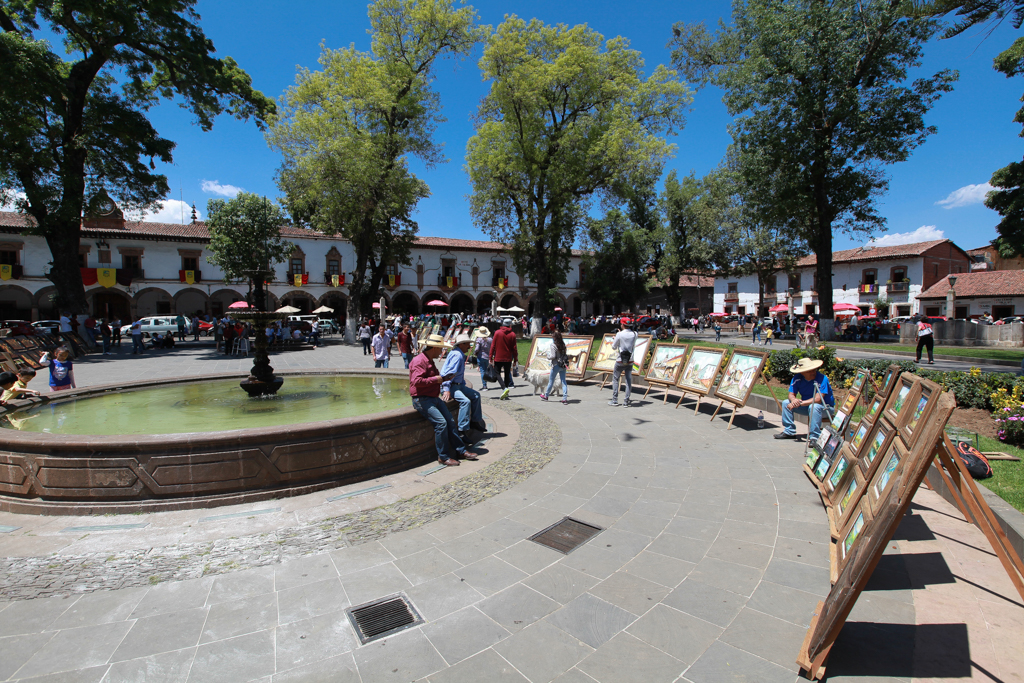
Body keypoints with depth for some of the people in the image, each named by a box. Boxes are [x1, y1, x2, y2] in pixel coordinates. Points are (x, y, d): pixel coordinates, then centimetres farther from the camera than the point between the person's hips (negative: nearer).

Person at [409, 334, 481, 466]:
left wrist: (442, 378, 13)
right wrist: (435, 379, -20)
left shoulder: (429, 360, 19)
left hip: (434, 398, 10)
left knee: (450, 421, 2)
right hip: (422, 399, -10)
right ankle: (443, 456, -10)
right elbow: (416, 381, -27)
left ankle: (461, 450, 9)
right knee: (441, 422, -21)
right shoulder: (419, 361, -15)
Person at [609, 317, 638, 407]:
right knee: (629, 380, 7)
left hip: (620, 360, -3)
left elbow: (613, 347, -2)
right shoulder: (634, 334, 0)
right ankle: (626, 401, 8)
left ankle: (614, 400, 8)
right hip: (630, 361, 3)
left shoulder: (619, 334, -11)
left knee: (615, 379, 9)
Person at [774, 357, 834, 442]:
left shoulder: (822, 379, -25)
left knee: (814, 406, -36)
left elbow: (818, 399, -32)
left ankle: (815, 437, -29)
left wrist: (800, 403, -36)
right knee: (786, 403, -7)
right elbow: (791, 395, -9)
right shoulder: (797, 378, -9)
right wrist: (793, 400, -34)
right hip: (807, 406, 6)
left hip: (826, 407, -6)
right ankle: (789, 432, 2)